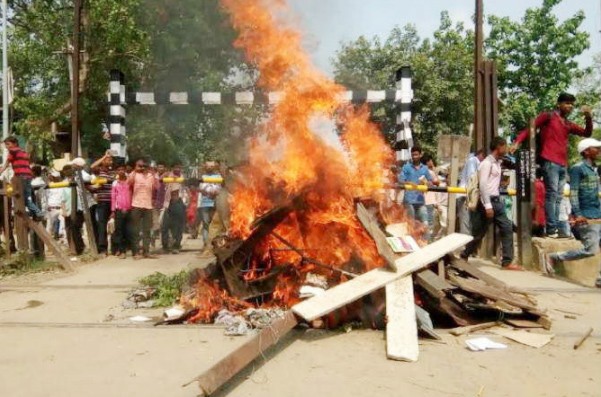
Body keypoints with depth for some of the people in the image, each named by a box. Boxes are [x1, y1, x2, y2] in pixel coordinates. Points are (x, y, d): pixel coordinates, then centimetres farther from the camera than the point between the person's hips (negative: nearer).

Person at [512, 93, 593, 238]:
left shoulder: (569, 124, 23)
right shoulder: (548, 116, 7)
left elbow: (587, 133, 22)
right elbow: (530, 128, -1)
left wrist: (589, 118, 5)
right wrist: (517, 142, -18)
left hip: (563, 165, 7)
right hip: (550, 162, -7)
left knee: (557, 198, 5)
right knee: (551, 195, -12)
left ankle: (555, 229, 6)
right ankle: (552, 230, -14)